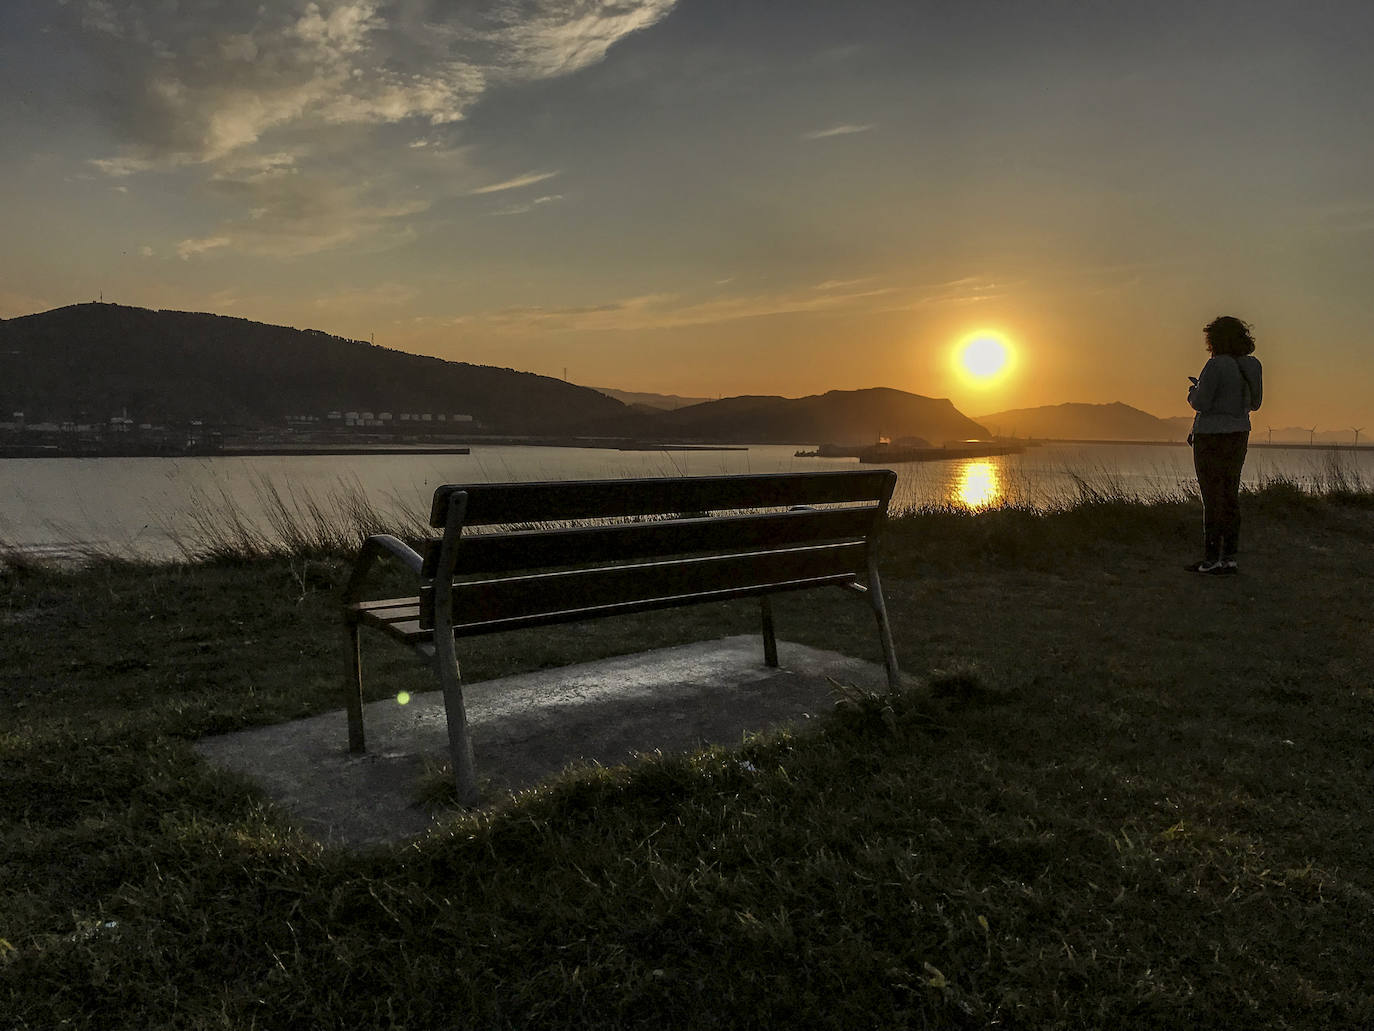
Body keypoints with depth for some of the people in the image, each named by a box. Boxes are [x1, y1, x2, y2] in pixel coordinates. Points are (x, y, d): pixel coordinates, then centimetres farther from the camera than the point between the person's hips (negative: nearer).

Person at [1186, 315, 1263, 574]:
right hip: (1238, 435, 8)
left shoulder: (1216, 365, -16)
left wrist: (1195, 392, 4)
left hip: (1213, 438, -8)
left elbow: (1201, 403, -19)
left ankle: (1211, 559, -1)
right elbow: (1253, 403, 17)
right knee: (1230, 496, 10)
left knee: (1213, 498, -4)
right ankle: (1229, 557, 12)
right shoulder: (1251, 365, 8)